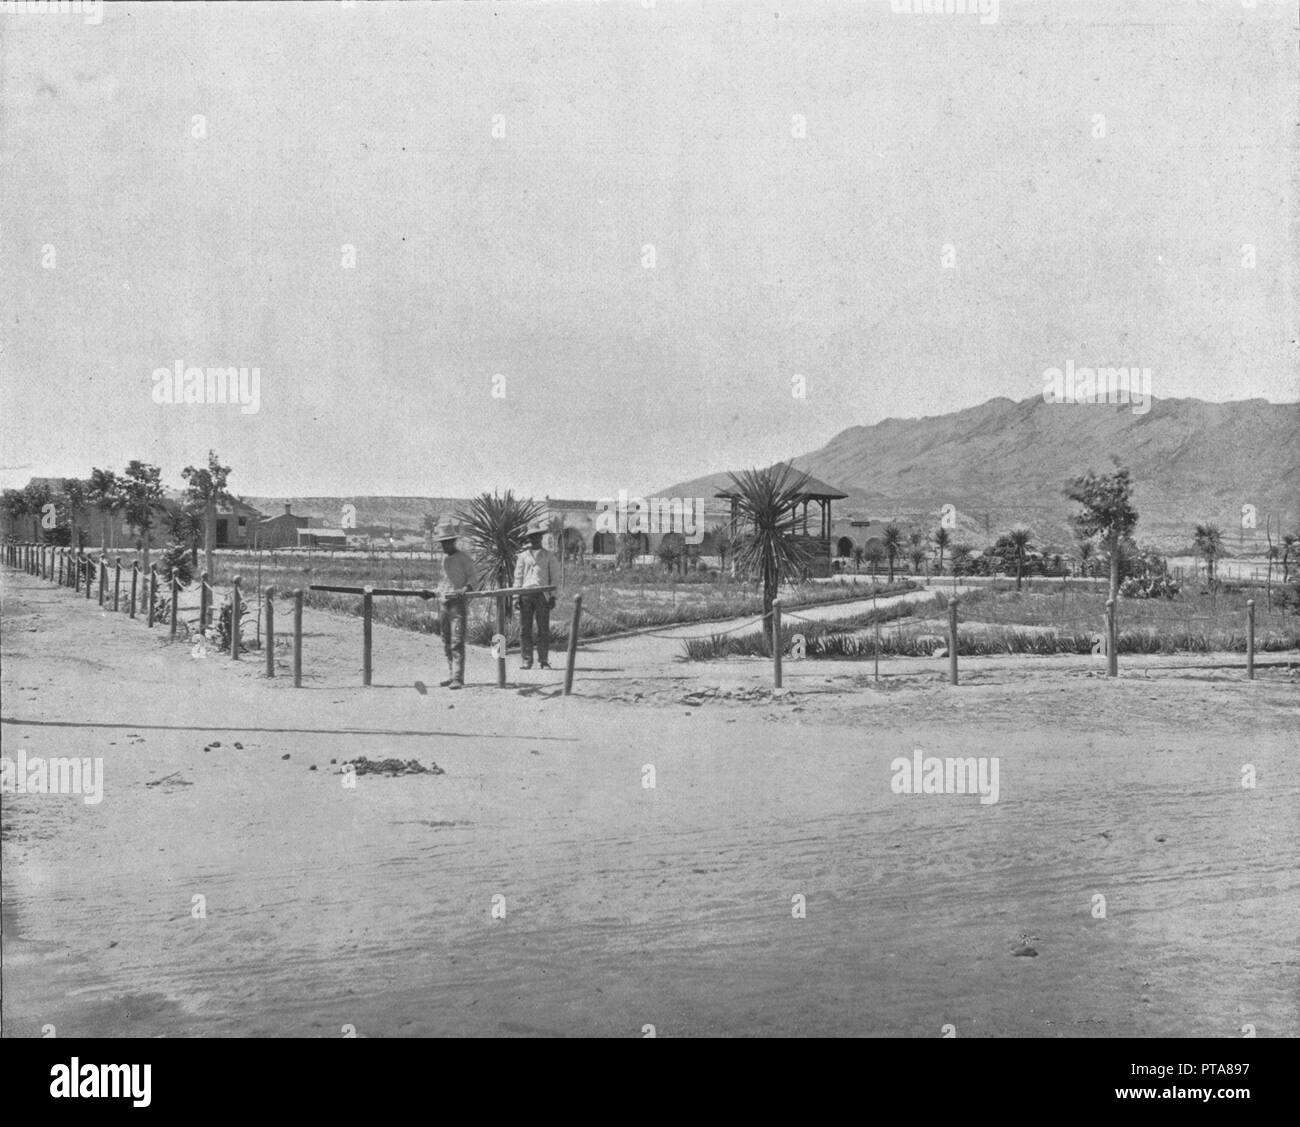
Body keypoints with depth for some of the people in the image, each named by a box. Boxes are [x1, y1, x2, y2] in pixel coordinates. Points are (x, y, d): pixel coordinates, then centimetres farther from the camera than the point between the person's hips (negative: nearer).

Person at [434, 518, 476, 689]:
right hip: (443, 603, 7)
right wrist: (435, 592, 21)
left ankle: (458, 678, -15)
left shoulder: (463, 559, -5)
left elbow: (471, 578, -6)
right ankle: (451, 676, 15)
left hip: (458, 602, -7)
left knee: (457, 642, -13)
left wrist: (465, 589, -23)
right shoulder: (444, 558, 16)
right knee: (446, 642, 9)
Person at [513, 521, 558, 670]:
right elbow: (518, 577, 12)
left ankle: (544, 660, 1)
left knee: (544, 629, -3)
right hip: (526, 594, 1)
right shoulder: (523, 556, 14)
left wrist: (553, 596, 2)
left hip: (542, 594, -1)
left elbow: (553, 578, 11)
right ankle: (527, 660, 2)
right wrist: (516, 595, 2)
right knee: (525, 628, -2)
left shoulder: (548, 556, 13)